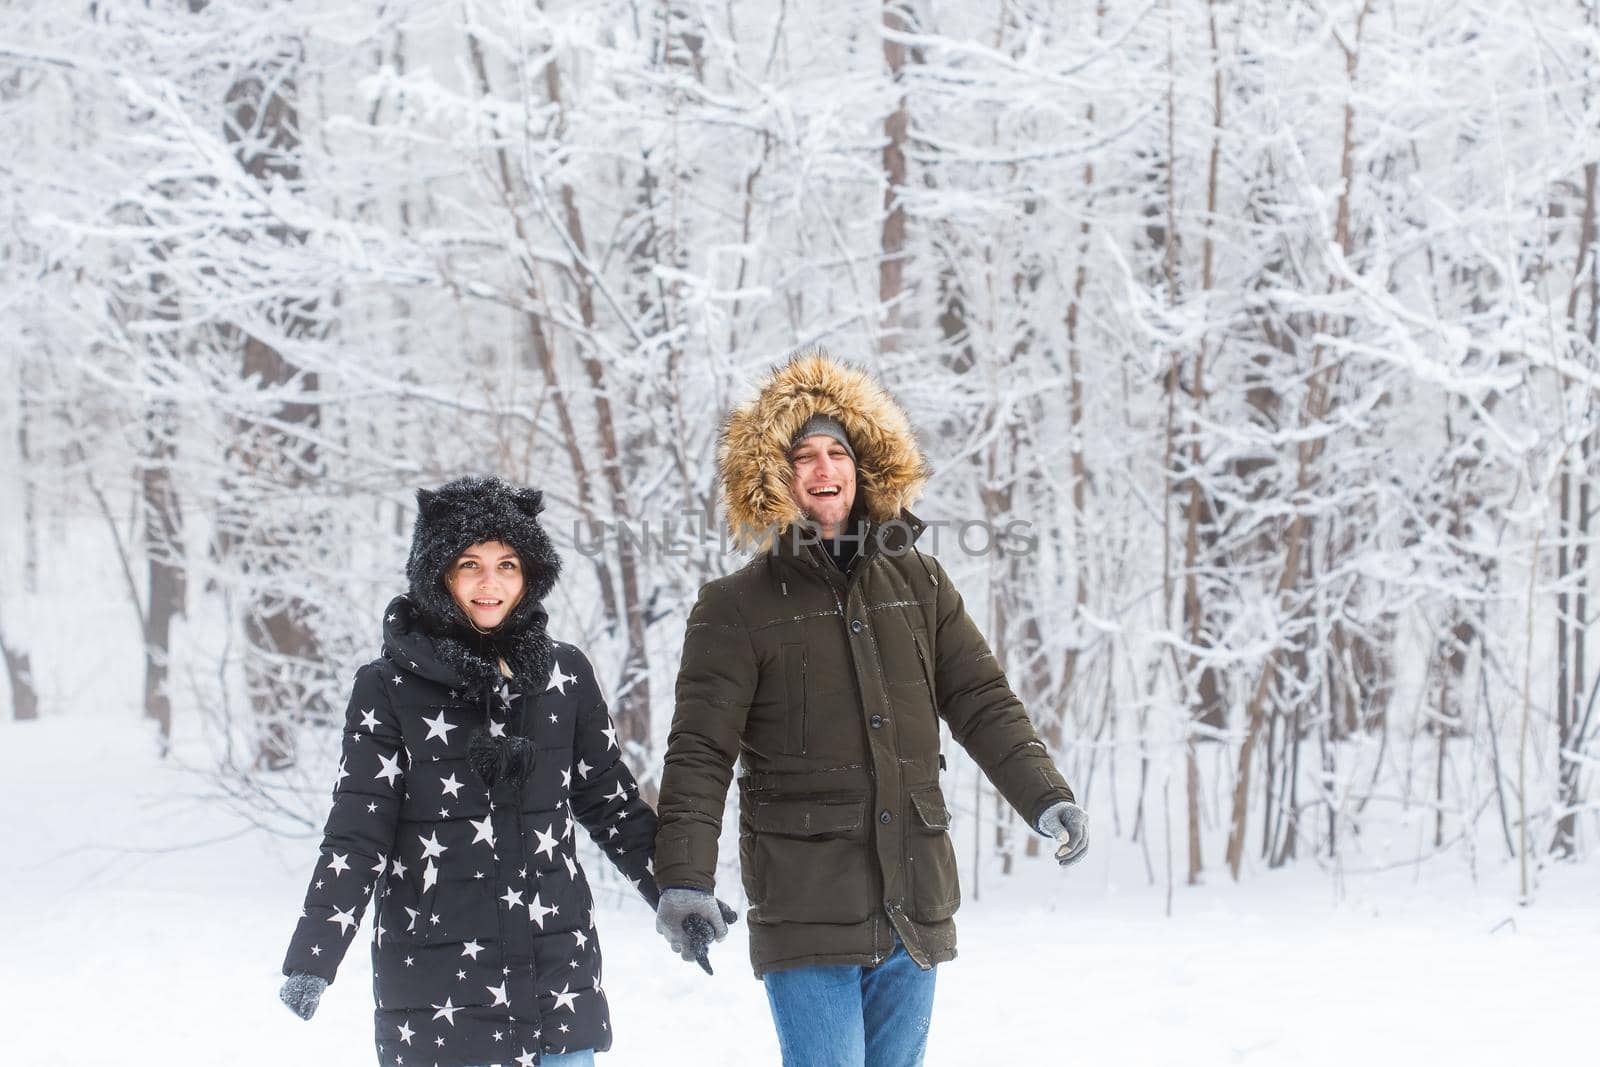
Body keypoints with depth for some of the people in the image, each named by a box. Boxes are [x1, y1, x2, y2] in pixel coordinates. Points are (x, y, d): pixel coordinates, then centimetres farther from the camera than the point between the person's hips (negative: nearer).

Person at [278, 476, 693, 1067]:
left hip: (556, 966, 3)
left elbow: (611, 800, 16)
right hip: (435, 981, -3)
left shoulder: (564, 674, 6)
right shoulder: (389, 687, -3)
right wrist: (311, 961, -14)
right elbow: (356, 832, -5)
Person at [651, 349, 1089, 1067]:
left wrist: (1044, 797, -5)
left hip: (914, 912, 4)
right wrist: (683, 878, -18)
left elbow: (982, 703, 10)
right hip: (806, 919, -4)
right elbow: (700, 755, -6)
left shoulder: (918, 585, 11)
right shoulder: (737, 609, -1)